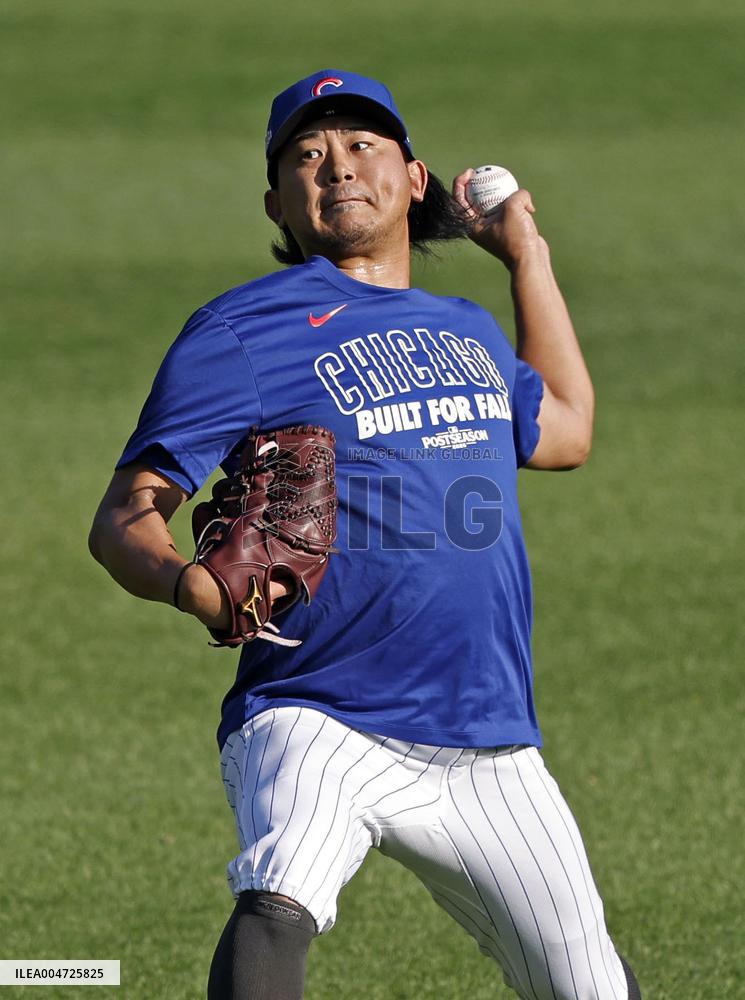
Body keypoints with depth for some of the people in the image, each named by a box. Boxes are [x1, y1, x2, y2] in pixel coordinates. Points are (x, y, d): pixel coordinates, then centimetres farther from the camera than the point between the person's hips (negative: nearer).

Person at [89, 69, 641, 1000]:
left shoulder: (467, 330, 19)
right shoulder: (241, 331, -1)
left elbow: (565, 431, 39)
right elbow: (124, 518, -8)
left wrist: (526, 254, 37)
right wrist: (193, 583, -31)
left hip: (492, 750, 6)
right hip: (316, 725, -5)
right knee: (279, 900, -35)